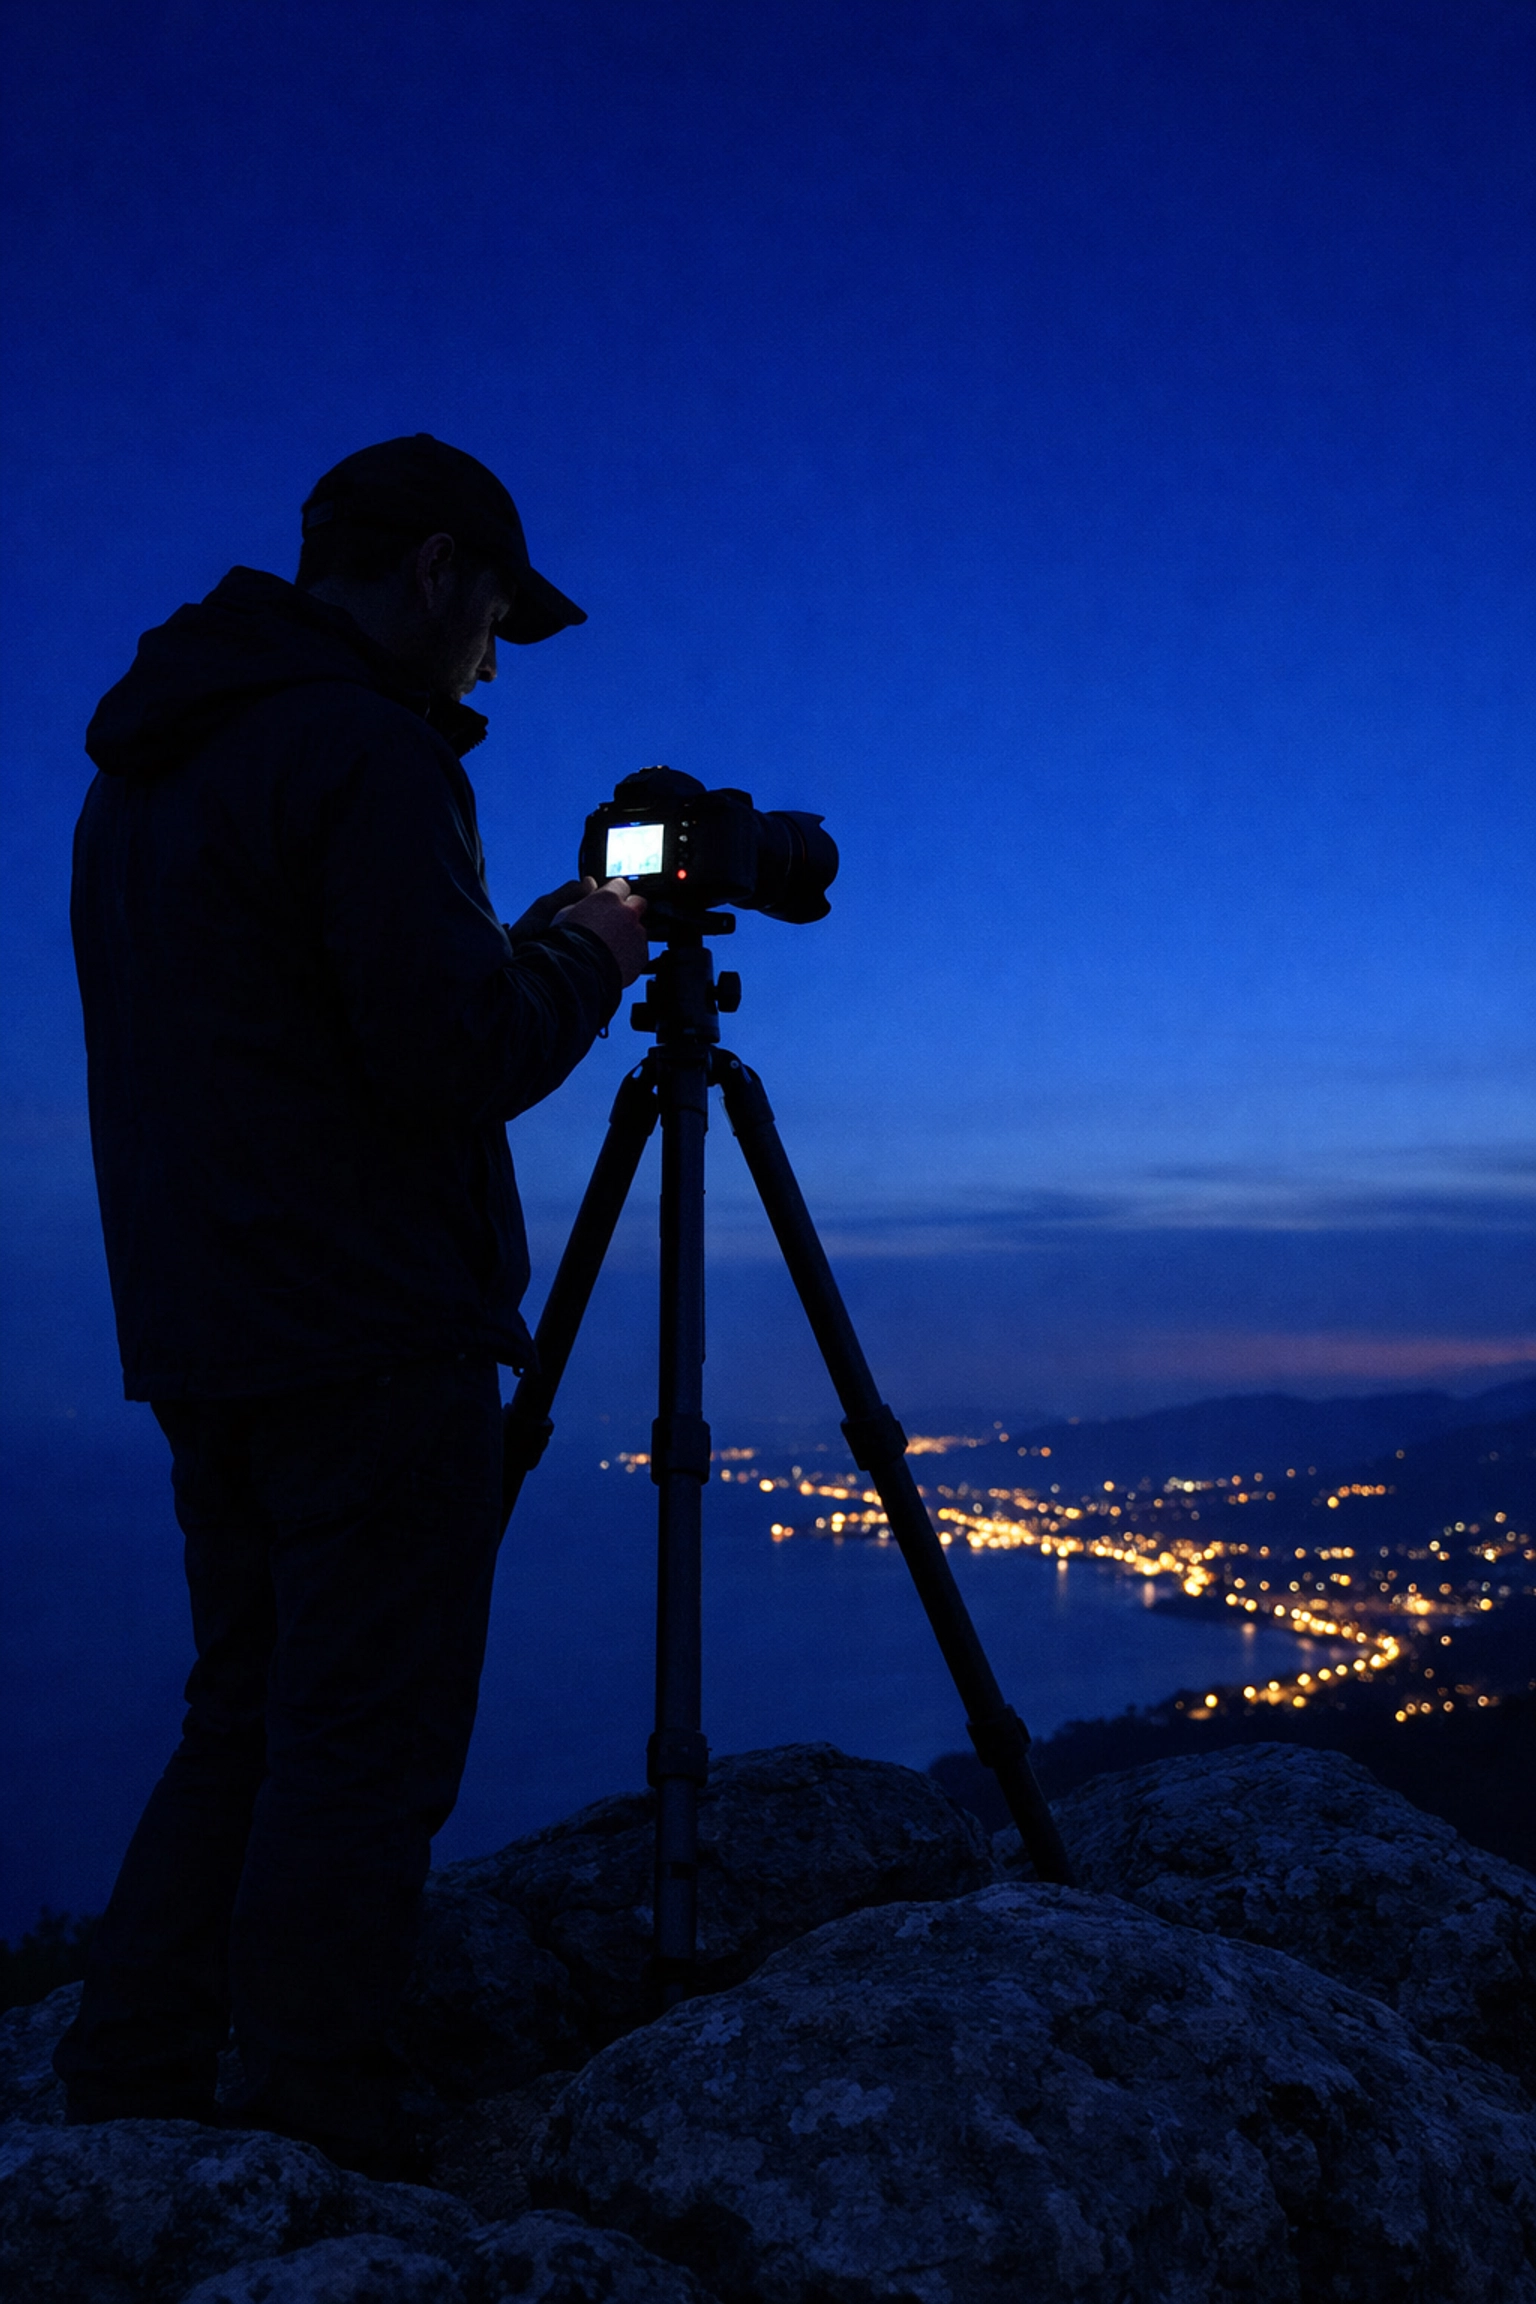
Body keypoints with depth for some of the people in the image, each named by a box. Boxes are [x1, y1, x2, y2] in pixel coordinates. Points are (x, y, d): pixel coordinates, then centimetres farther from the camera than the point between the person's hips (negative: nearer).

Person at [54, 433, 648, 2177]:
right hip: (372, 1345, -9)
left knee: (245, 1724, 16)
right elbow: (456, 1060, -20)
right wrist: (580, 961, -1)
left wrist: (511, 954, 18)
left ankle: (122, 2119, 21)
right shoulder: (359, 752, -13)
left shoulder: (140, 771, 17)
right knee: (364, 1751, -2)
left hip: (202, 1343, 9)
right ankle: (316, 2164, 4)